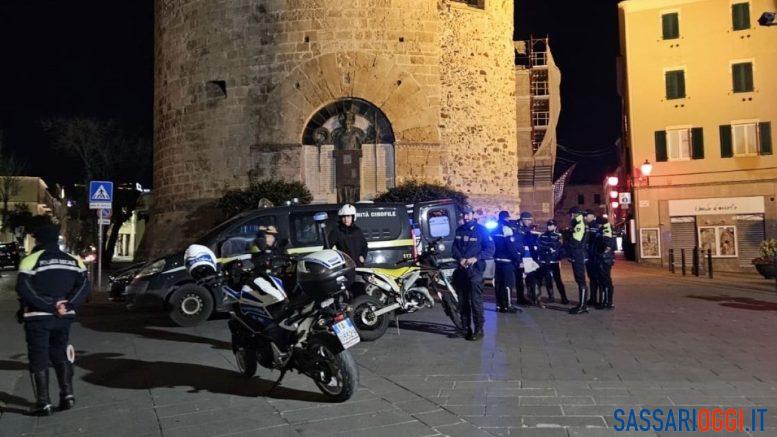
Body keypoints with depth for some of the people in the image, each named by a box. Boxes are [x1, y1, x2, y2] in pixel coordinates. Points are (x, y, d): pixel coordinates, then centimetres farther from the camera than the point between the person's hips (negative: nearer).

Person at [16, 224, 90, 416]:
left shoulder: (31, 260, -8)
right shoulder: (74, 260, 5)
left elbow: (23, 289, -18)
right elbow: (84, 286, -3)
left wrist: (49, 305, -18)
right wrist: (67, 305, -12)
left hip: (38, 318, -4)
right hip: (64, 317, 4)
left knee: (38, 360, 5)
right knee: (60, 355, 19)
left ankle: (43, 403, 4)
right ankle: (67, 394, 11)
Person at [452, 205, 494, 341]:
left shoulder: (481, 230, -2)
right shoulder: (459, 230, 14)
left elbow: (490, 249, -6)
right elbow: (455, 248, 11)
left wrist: (475, 258, -18)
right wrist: (460, 259, -10)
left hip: (475, 269, -5)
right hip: (461, 269, 5)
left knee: (476, 300, -9)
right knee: (462, 300, 10)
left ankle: (479, 329, -4)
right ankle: (466, 327, 20)